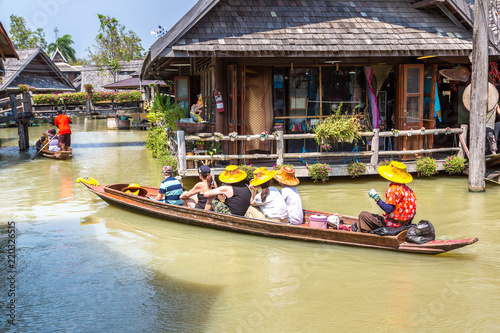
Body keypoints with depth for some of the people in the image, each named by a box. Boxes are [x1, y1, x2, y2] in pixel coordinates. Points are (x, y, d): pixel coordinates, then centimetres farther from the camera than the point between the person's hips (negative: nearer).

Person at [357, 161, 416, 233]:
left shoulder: (393, 189, -22)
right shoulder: (408, 190, 3)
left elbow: (388, 209, -28)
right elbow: (413, 210, 9)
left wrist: (376, 197, -21)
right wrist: (408, 223, 23)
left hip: (392, 224, -9)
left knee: (363, 215, 0)